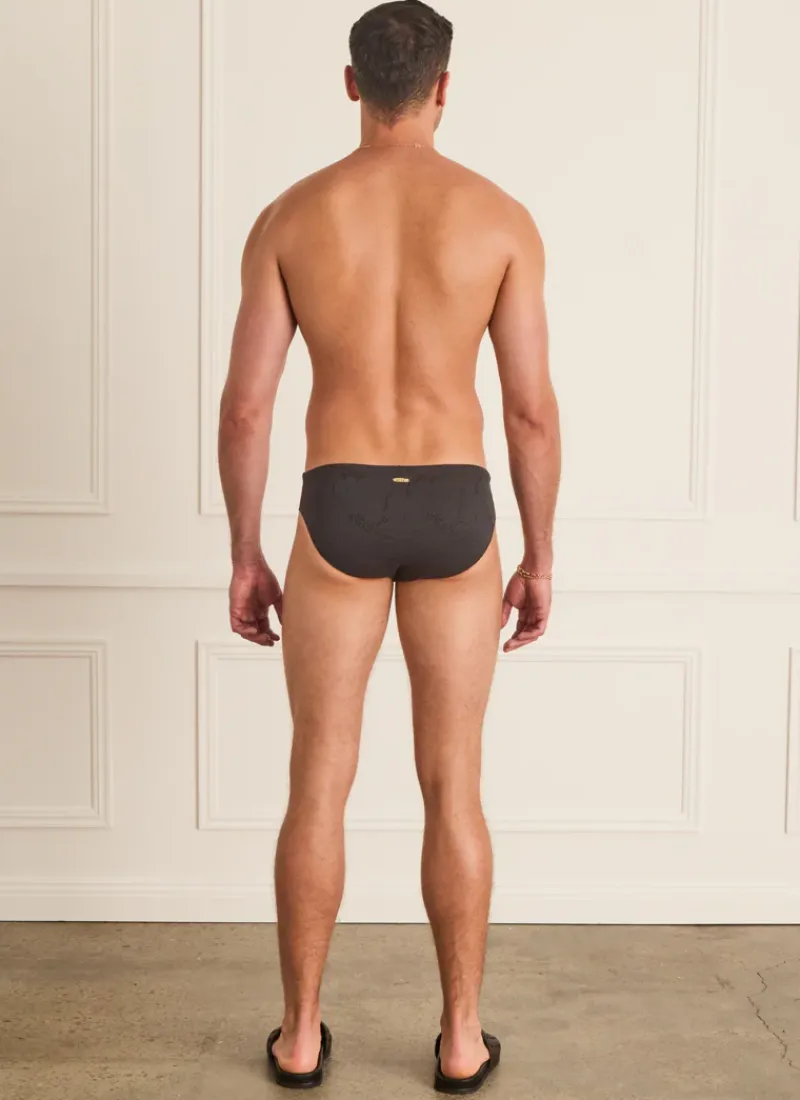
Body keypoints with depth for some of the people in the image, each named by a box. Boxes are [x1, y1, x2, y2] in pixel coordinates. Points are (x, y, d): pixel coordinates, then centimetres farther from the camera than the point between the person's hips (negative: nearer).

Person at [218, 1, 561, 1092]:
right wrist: (540, 558, 6)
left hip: (340, 512, 0)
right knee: (453, 787, 11)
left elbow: (245, 406, -3)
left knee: (320, 783, 11)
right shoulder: (500, 216, -2)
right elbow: (533, 407, -4)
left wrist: (244, 556, 7)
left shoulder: (290, 217, 0)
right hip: (454, 513, 0)